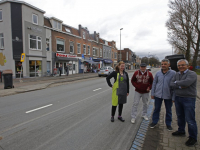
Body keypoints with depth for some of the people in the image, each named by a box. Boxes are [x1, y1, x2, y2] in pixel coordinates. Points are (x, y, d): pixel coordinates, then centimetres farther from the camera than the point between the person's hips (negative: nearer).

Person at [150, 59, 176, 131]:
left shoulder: (173, 73, -9)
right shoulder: (158, 73, 0)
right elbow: (154, 83, 6)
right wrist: (152, 93, 5)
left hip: (168, 95, -2)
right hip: (158, 95, 2)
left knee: (168, 111, 15)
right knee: (156, 109, 13)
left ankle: (168, 124, 33)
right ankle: (154, 122, 30)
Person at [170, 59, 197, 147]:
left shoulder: (192, 74, -12)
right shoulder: (177, 74, 8)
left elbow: (187, 82, -29)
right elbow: (171, 84, -2)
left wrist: (176, 82, -12)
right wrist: (180, 86, -19)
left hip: (189, 99, -6)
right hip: (178, 98, 6)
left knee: (189, 119, -1)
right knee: (180, 116, 18)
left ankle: (193, 138, 16)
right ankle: (181, 131, 36)